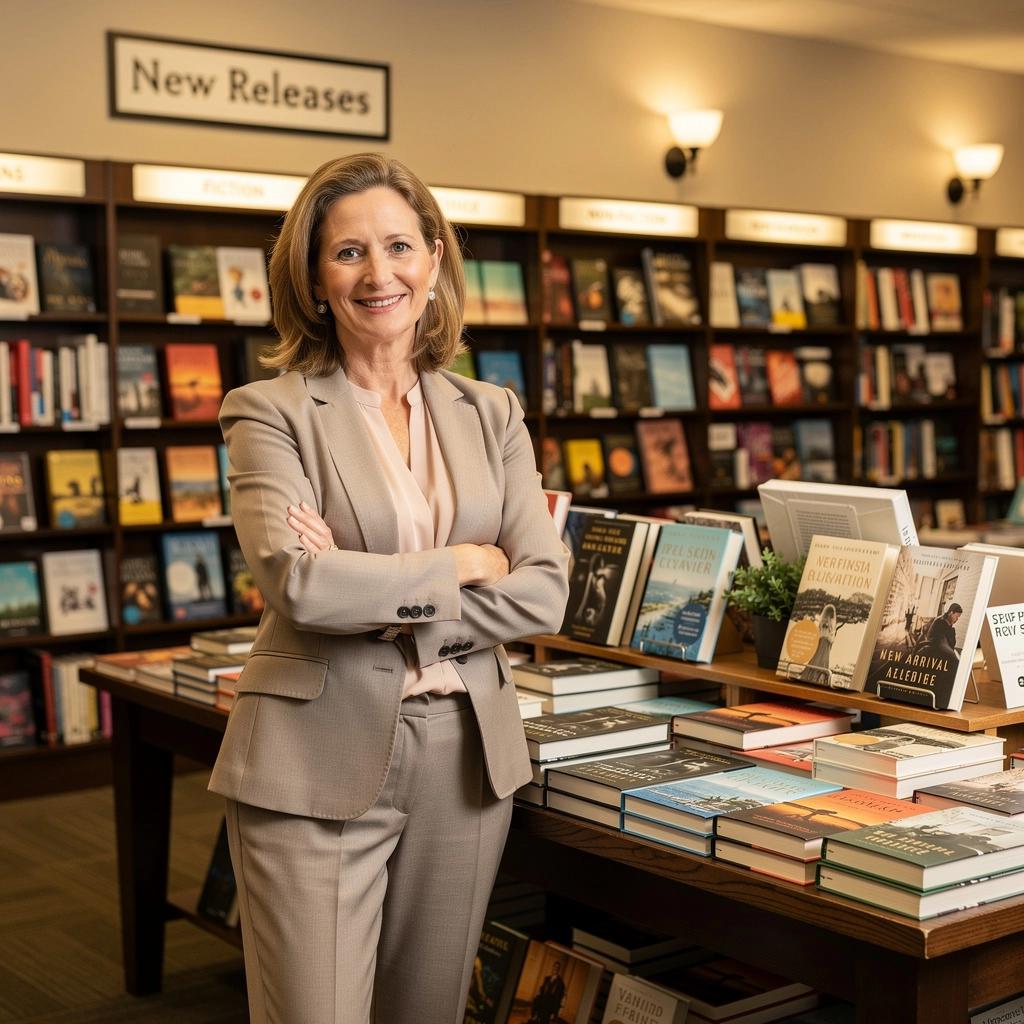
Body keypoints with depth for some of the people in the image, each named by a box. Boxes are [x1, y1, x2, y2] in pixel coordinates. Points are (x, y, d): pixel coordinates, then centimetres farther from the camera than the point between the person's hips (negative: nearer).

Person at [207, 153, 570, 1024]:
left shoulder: (491, 415, 9)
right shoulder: (271, 413, -3)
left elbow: (544, 592, 0)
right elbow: (298, 582, -18)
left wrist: (374, 597, -10)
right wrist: (458, 568, -7)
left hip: (465, 756, 4)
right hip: (318, 763, -4)